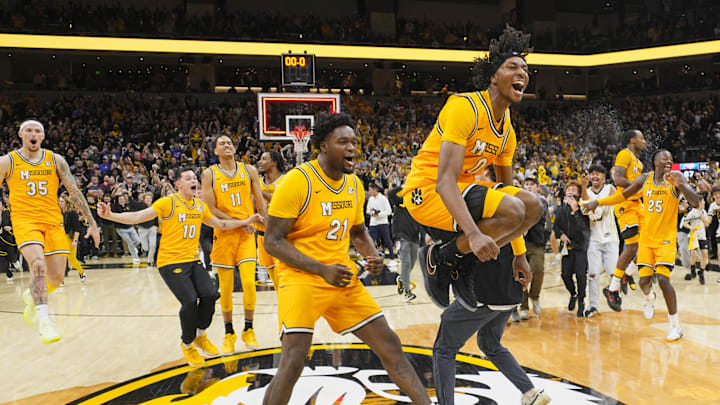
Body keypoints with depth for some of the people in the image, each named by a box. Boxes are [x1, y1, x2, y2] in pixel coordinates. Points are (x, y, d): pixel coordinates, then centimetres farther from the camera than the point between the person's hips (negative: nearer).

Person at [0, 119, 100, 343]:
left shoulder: (56, 160, 5)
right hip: (24, 219, -2)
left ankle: (32, 296, 34)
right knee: (38, 264, -27)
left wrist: (91, 222, 3)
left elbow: (74, 192, 6)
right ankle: (44, 320, -25)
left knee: (57, 279, 1)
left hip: (53, 221, 3)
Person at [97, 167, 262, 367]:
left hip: (193, 260, 6)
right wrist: (109, 215, -27)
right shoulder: (168, 202, -7)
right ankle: (187, 344, 9)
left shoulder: (200, 205, 12)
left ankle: (200, 335, 17)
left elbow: (219, 224, 25)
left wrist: (245, 221, 22)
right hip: (170, 261, -6)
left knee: (209, 295, -11)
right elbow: (137, 217, -13)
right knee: (190, 301, -18)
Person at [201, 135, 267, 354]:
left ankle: (248, 330, 11)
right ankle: (229, 333, 21)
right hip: (223, 234, -1)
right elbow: (210, 209, -7)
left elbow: (260, 204, 10)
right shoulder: (209, 174, 0)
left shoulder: (249, 170, 5)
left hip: (247, 233, 1)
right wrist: (238, 222, -14)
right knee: (226, 287, 4)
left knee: (249, 283, -8)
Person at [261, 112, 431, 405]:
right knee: (293, 361, -19)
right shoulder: (297, 181, -14)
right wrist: (322, 270, -24)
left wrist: (372, 256, -1)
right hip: (302, 277, -6)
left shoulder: (354, 184, 7)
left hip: (343, 277, 6)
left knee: (389, 343, 8)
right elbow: (273, 240, -15)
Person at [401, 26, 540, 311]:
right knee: (512, 211, -26)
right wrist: (474, 233, -40)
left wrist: (519, 253, 15)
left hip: (462, 188, 9)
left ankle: (459, 266, 4)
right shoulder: (466, 107, -18)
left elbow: (506, 186, 17)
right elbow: (445, 180, -28)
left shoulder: (507, 129, 9)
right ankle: (438, 257, -6)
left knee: (533, 206, -3)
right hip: (427, 190, -9)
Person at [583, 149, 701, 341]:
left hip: (666, 239, -3)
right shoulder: (644, 179, 3)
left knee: (663, 279, -15)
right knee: (644, 280, 0)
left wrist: (680, 185, -33)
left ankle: (676, 326, 0)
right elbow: (623, 195, 15)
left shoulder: (676, 178, -6)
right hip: (646, 238, 3)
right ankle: (649, 298, 39)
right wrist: (598, 201, 8)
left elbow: (696, 201, -16)